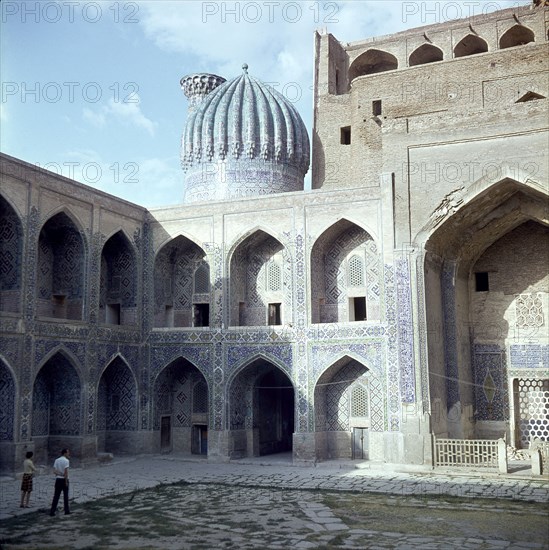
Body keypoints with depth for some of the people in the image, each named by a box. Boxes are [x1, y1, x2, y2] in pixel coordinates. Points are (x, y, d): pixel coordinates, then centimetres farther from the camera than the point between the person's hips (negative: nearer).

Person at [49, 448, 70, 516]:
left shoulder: (56, 460, 8)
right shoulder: (66, 460, -11)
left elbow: (54, 471, 1)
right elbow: (66, 472, -16)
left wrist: (59, 473, -7)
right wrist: (66, 481, -14)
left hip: (58, 479, 5)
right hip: (64, 479, -5)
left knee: (56, 496, 5)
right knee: (65, 496, 5)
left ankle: (52, 511, 1)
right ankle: (66, 511, 10)